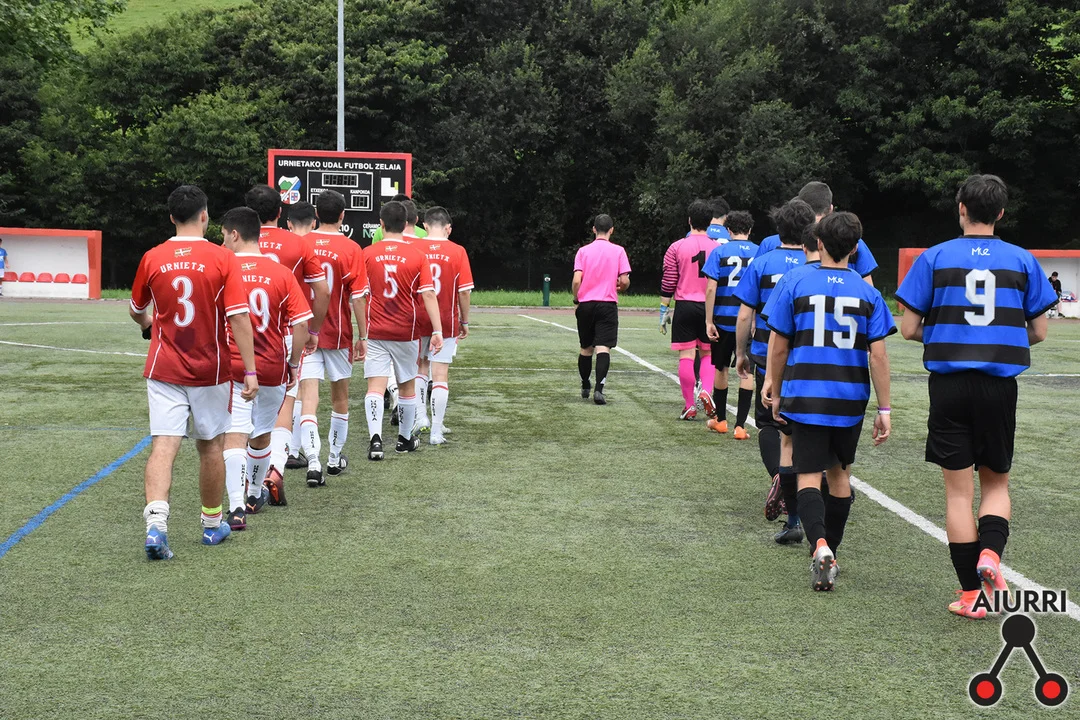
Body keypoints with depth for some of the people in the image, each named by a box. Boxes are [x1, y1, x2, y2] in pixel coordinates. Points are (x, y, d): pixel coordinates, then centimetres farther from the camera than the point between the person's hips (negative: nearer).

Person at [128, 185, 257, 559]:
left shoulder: (152, 258, -1)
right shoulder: (223, 259, -8)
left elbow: (137, 313, 15)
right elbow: (239, 317, -14)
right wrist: (250, 371, -10)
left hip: (164, 370, 1)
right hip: (210, 370, -1)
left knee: (163, 445, -5)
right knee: (211, 445, 14)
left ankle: (156, 521, -24)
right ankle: (212, 524, 27)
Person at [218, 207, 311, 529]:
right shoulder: (282, 273, -2)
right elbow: (301, 324, -4)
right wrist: (294, 364, 8)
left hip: (232, 367, -3)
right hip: (272, 369, 3)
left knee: (234, 435, -6)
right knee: (262, 434, 21)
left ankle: (237, 507, -20)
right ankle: (254, 494, 40)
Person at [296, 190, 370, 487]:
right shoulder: (351, 249, -8)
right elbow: (358, 297, -8)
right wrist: (362, 337, 0)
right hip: (338, 333, 0)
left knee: (308, 397, -5)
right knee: (340, 395, 17)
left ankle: (313, 462, -20)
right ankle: (335, 458, 29)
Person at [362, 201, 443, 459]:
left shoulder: (367, 254, -3)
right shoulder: (417, 255, -4)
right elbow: (428, 295, -10)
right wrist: (437, 331, -9)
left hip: (375, 332, -1)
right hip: (406, 332, 1)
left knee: (375, 386, -4)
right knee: (408, 387, 16)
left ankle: (375, 436, -24)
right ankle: (405, 438, 30)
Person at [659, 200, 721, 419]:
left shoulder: (677, 247, -2)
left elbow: (668, 283, -2)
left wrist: (664, 310, 5)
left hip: (685, 306, -1)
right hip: (710, 307, 1)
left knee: (687, 356, 2)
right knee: (708, 353, 15)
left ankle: (689, 406, 5)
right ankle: (706, 390, -8)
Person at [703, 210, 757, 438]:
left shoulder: (719, 252, -2)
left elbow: (711, 289, -8)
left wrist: (709, 321, -5)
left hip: (724, 320, 0)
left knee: (721, 368, 14)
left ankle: (720, 419, 26)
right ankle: (740, 425, -1)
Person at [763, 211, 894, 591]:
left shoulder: (795, 285, -3)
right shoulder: (868, 293, 0)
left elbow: (778, 347, 0)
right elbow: (878, 355, -3)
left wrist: (776, 392, 12)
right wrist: (884, 409, 2)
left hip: (806, 398, -2)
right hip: (850, 401, 2)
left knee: (809, 477, 0)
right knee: (839, 473, 18)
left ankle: (819, 545, -25)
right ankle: (830, 553, 28)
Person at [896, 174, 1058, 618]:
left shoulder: (934, 258, -2)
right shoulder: (1022, 261, 2)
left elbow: (908, 328, -3)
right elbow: (1039, 331, 5)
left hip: (949, 385, -1)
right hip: (999, 386, 1)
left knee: (958, 491, 6)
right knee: (996, 483, 16)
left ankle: (971, 594, 8)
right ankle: (991, 553, -11)